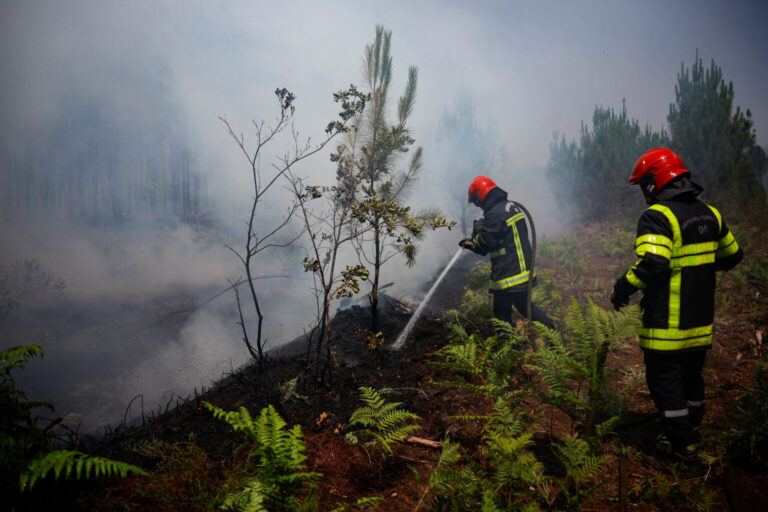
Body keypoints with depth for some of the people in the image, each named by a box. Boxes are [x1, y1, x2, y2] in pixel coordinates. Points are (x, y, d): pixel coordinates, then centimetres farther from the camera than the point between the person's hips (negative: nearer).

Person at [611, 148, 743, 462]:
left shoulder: (657, 216, -19)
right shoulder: (709, 213, 7)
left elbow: (652, 264, -32)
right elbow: (732, 255, 19)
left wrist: (622, 289, -19)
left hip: (667, 324, -8)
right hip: (701, 321, 8)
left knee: (665, 380, 6)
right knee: (691, 375, 23)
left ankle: (683, 446, 13)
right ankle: (692, 429, 38)